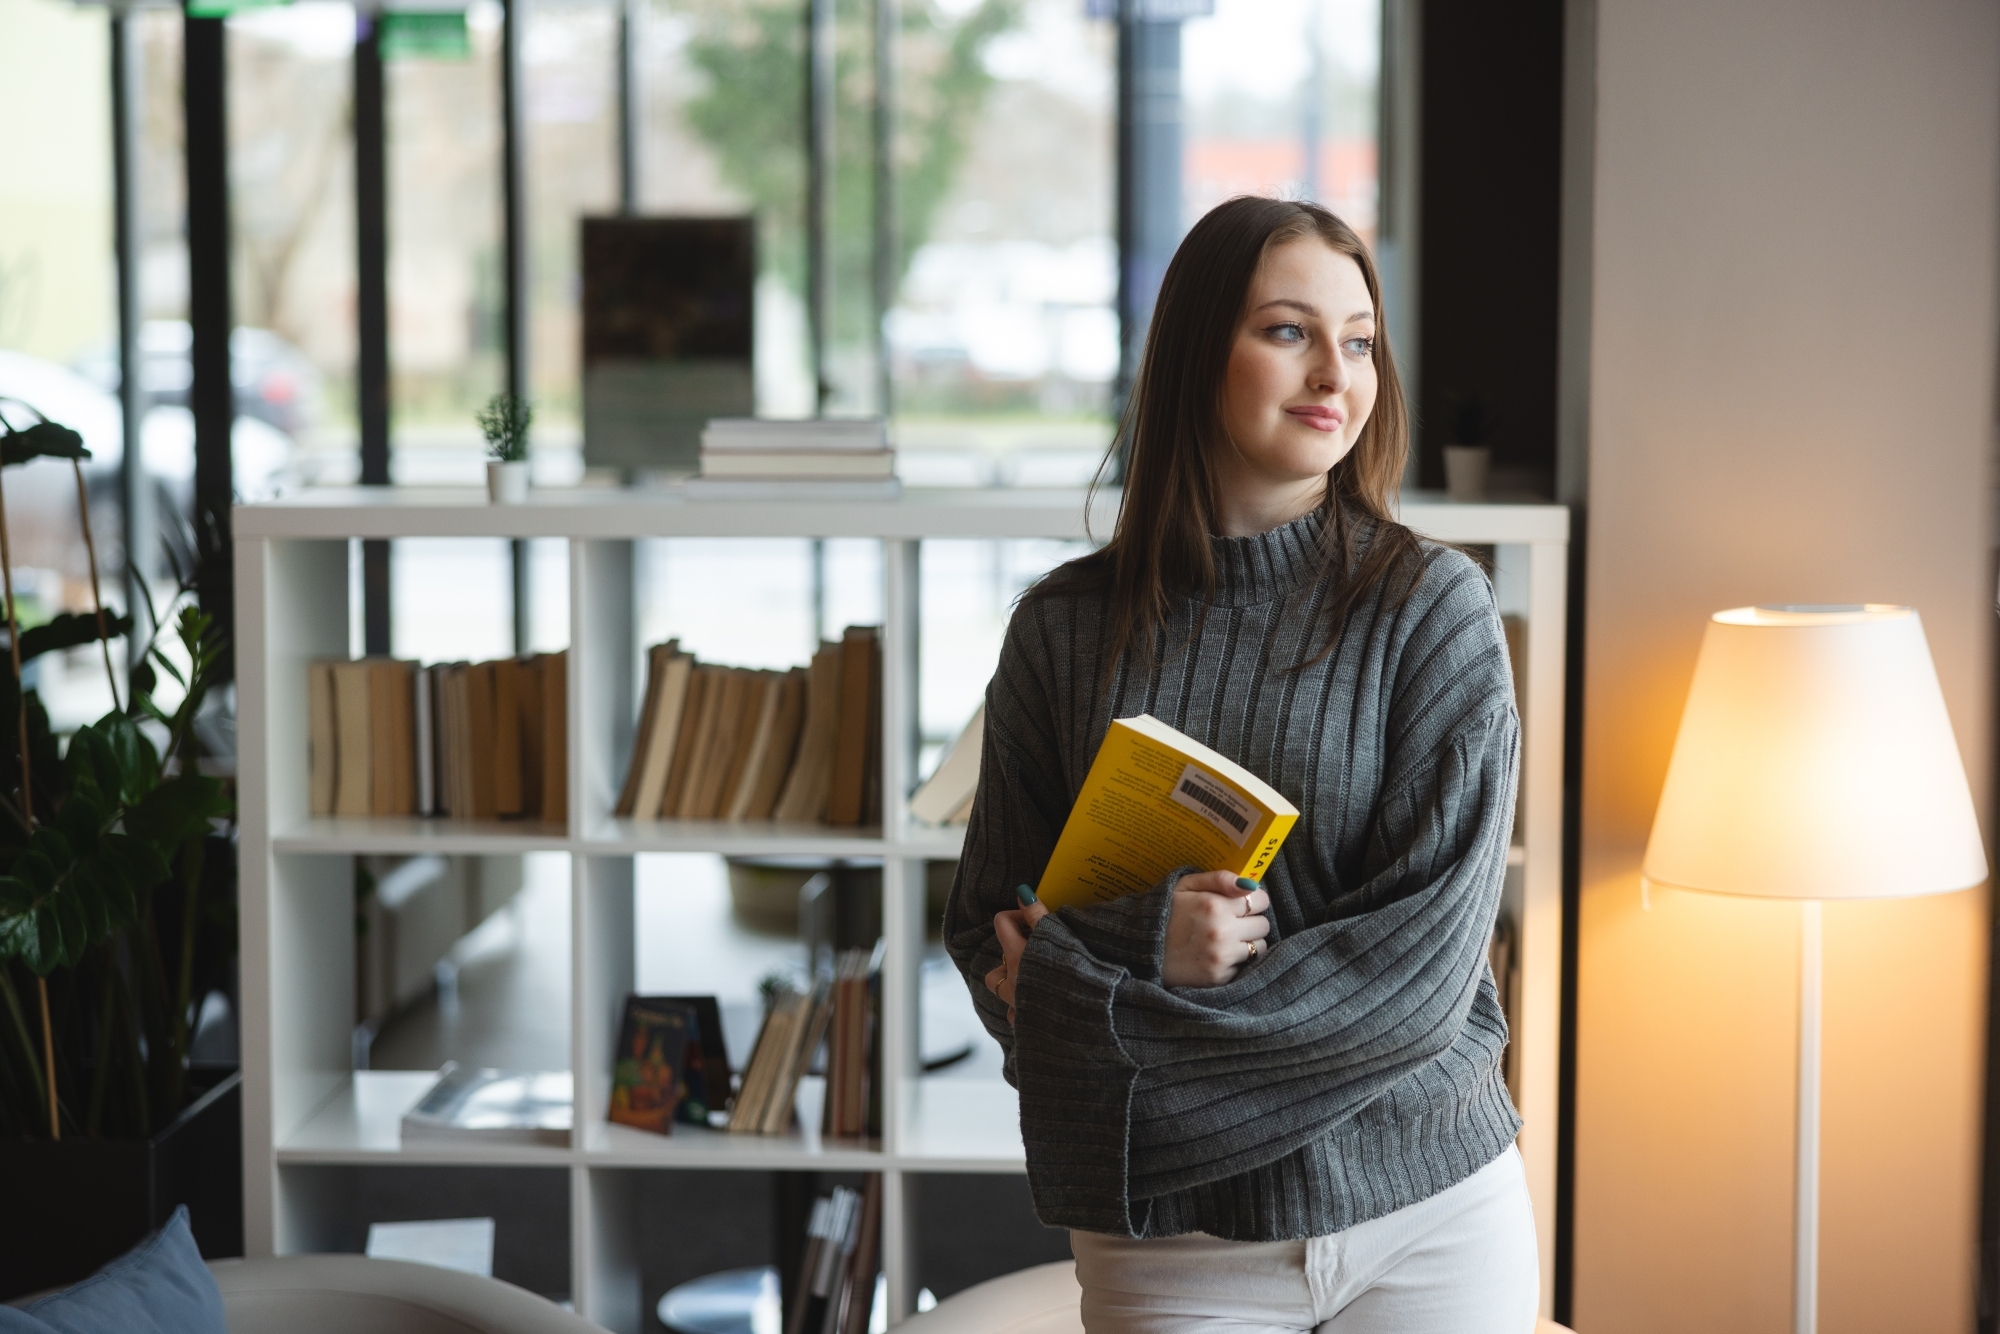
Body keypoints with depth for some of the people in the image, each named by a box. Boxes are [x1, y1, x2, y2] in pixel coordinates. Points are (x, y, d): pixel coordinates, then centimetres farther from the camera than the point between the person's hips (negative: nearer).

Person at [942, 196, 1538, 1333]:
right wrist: (1147, 946, -17)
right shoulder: (1066, 627, 0)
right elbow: (989, 937, 3)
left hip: (1433, 1210, -1)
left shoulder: (1433, 603, -6)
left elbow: (1426, 966, -13)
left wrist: (1099, 1002, -14)